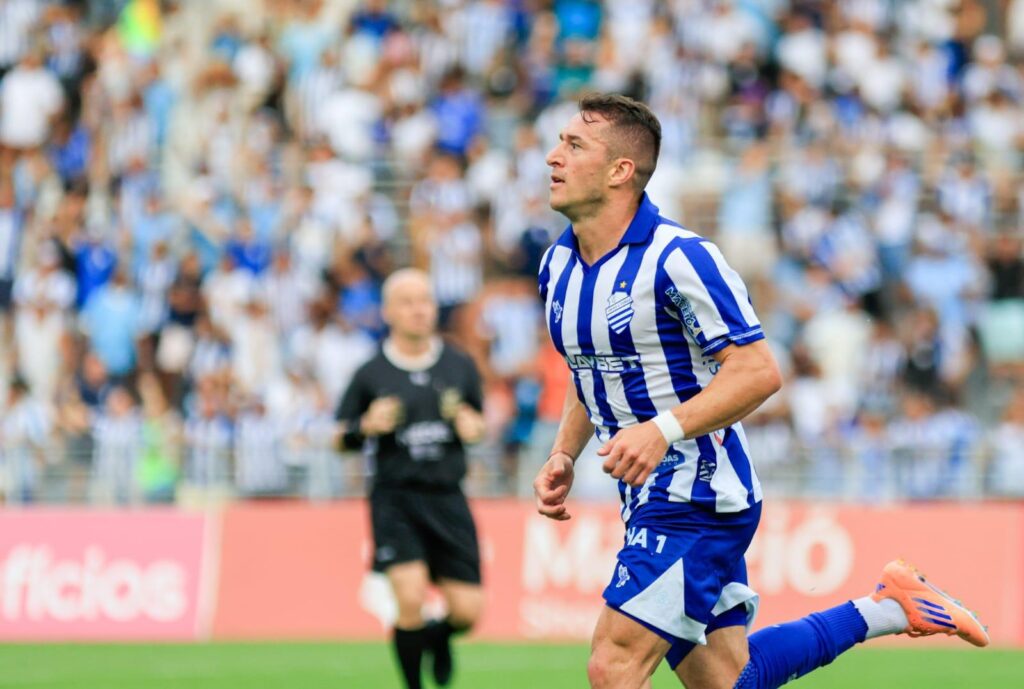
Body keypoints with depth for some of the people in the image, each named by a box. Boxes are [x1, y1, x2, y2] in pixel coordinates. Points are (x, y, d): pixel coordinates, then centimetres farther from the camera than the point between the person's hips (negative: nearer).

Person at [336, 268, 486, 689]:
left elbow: (477, 420, 19)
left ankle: (438, 639, 37)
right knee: (411, 598, -19)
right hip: (396, 499, -3)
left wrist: (474, 428, -4)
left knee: (467, 610, -1)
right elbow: (341, 437, 6)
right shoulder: (371, 374, 0)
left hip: (447, 498, 3)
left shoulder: (460, 366, 7)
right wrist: (366, 426, -14)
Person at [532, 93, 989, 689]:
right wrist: (563, 457, 7)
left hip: (697, 495, -9)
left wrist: (663, 430, -31)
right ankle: (885, 609, 25)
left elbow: (758, 371, -20)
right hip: (649, 501, 9)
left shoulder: (677, 258, -17)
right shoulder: (559, 266, 7)